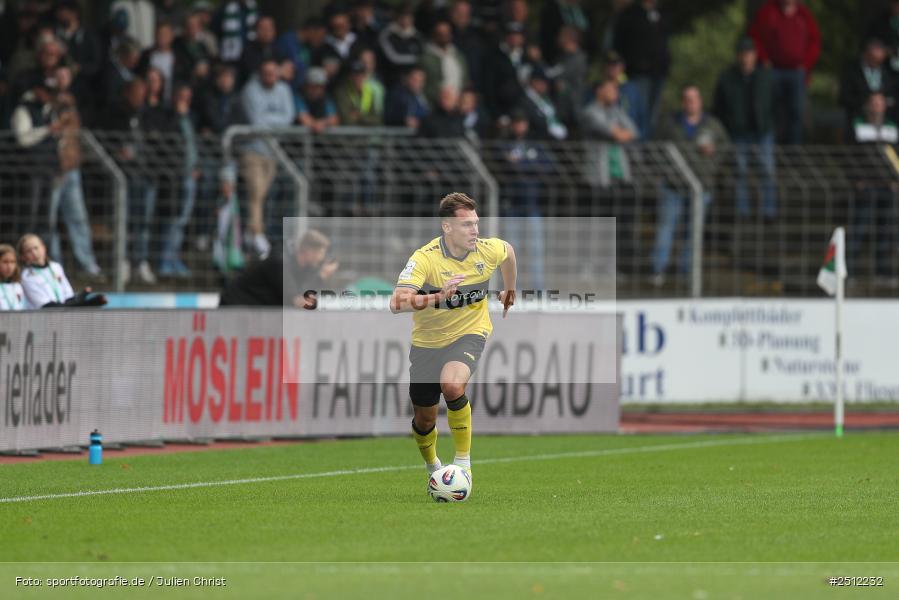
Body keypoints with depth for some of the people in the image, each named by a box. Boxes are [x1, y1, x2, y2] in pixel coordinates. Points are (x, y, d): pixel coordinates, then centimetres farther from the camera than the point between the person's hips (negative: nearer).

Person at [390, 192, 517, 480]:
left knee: (452, 385, -32)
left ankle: (463, 462, -15)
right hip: (428, 340, 0)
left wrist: (510, 290, 26)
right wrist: (436, 297, -50)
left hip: (469, 333, 0)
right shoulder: (424, 259, -25)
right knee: (424, 418, 11)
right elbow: (397, 303, -37)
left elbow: (508, 251, 13)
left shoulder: (488, 250, -15)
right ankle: (433, 468, 44)